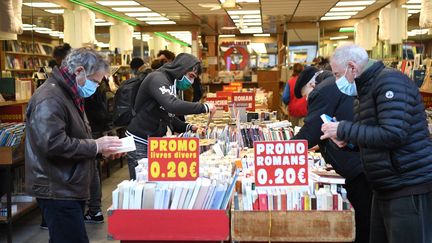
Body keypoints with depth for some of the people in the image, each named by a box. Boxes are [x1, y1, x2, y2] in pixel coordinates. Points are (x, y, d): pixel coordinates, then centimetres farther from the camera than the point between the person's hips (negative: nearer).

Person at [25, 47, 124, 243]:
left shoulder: (68, 95, 17)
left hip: (69, 188, 10)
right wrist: (95, 146, -17)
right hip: (57, 190, -10)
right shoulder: (50, 98, -17)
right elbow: (54, 144, -28)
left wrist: (103, 148, 7)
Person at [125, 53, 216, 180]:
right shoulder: (157, 78, -16)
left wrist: (189, 128, 3)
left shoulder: (170, 83, 14)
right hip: (140, 143, -9)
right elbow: (172, 105, -34)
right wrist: (204, 107, -26)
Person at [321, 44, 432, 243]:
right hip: (385, 189, 9)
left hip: (411, 189, -9)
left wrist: (343, 129, -19)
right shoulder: (368, 87, 14)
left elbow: (393, 135, -26)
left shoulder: (390, 81, -15)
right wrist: (348, 139, 5)